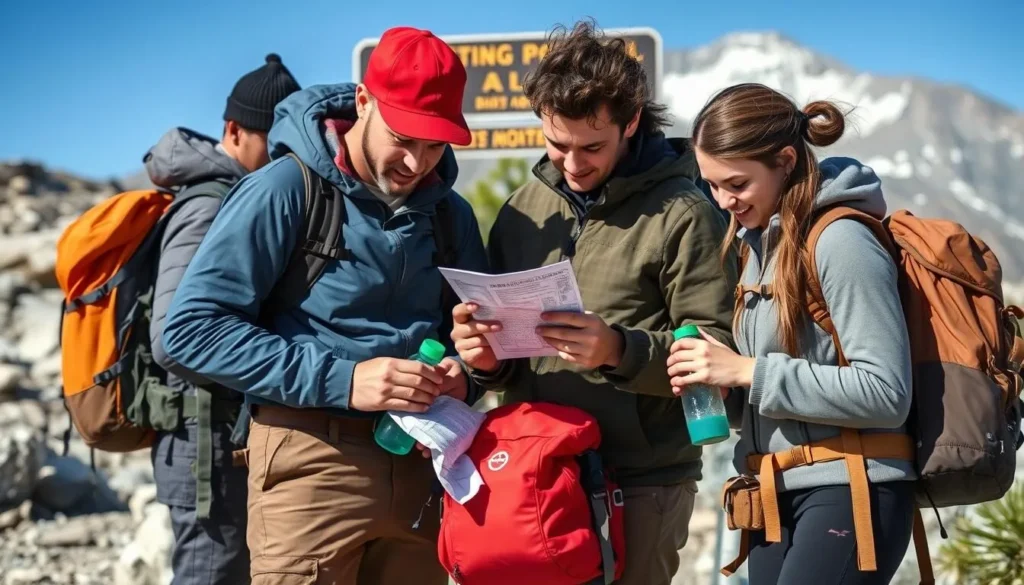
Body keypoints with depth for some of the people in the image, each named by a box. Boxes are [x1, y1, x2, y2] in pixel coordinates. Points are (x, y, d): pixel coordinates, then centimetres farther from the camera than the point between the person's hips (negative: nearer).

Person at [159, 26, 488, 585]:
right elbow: (193, 325, -14)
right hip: (312, 464, -5)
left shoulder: (449, 213, 8)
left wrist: (462, 377, -5)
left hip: (418, 467, 5)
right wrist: (340, 379, -21)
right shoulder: (286, 189, -9)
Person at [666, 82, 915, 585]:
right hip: (777, 495, 8)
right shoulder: (761, 242, 12)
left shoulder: (841, 241, -13)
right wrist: (712, 381, -3)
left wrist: (748, 372, -19)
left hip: (849, 493, -8)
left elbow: (886, 393, -19)